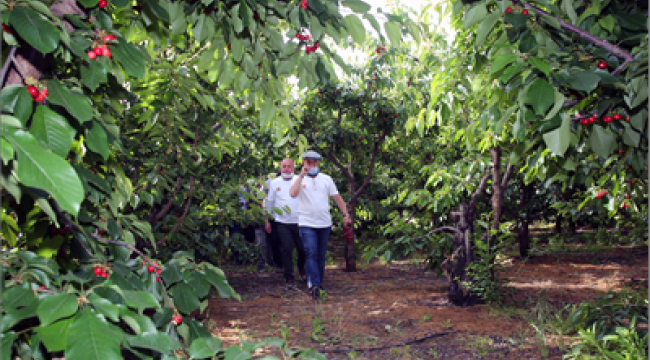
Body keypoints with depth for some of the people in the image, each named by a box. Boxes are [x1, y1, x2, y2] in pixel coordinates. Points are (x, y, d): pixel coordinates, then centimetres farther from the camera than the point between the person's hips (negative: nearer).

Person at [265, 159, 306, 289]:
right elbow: (269, 202, 13)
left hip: (299, 222, 0)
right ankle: (289, 278, 6)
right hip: (282, 223, 0)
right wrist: (267, 221, 11)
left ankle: (301, 268, 36)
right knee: (287, 249, -5)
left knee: (303, 249, 6)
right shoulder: (275, 183, 6)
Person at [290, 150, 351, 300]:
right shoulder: (298, 179, 1)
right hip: (306, 223, -3)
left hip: (324, 223, 3)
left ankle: (319, 283, 23)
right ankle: (315, 285, -18)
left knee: (321, 255, 10)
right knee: (311, 254, -15)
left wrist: (345, 214, 2)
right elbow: (293, 193, -20)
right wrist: (302, 175, -19)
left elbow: (337, 197, 10)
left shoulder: (326, 179, 9)